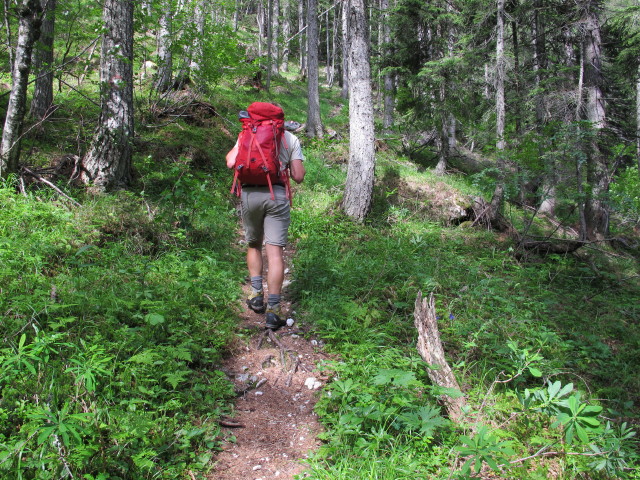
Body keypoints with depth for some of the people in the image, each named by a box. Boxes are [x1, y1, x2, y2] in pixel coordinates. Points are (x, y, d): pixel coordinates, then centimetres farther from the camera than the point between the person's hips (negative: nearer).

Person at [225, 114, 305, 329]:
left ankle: (256, 294, 15)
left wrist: (231, 152, 23)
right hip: (277, 194, -1)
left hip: (250, 194, 1)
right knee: (275, 251, -3)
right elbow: (298, 176, 6)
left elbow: (231, 163, 1)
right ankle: (273, 310, -5)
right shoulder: (291, 139, 12)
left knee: (254, 245, 22)